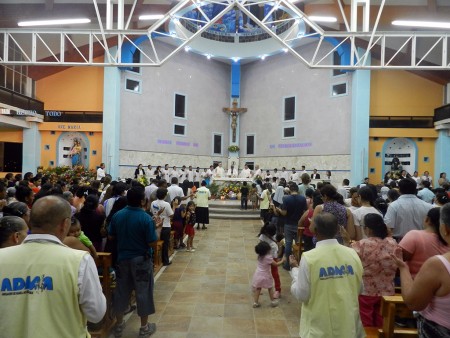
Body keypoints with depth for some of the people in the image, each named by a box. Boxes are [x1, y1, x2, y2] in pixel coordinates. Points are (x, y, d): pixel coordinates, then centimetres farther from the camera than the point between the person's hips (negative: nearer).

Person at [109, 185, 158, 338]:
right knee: (143, 292, 9)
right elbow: (151, 242, -19)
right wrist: (155, 228, -3)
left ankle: (119, 325, 33)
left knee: (121, 290, 18)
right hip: (141, 260, -5)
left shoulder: (117, 215, -6)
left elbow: (111, 237, 5)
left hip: (122, 258, 5)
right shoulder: (146, 218, -21)